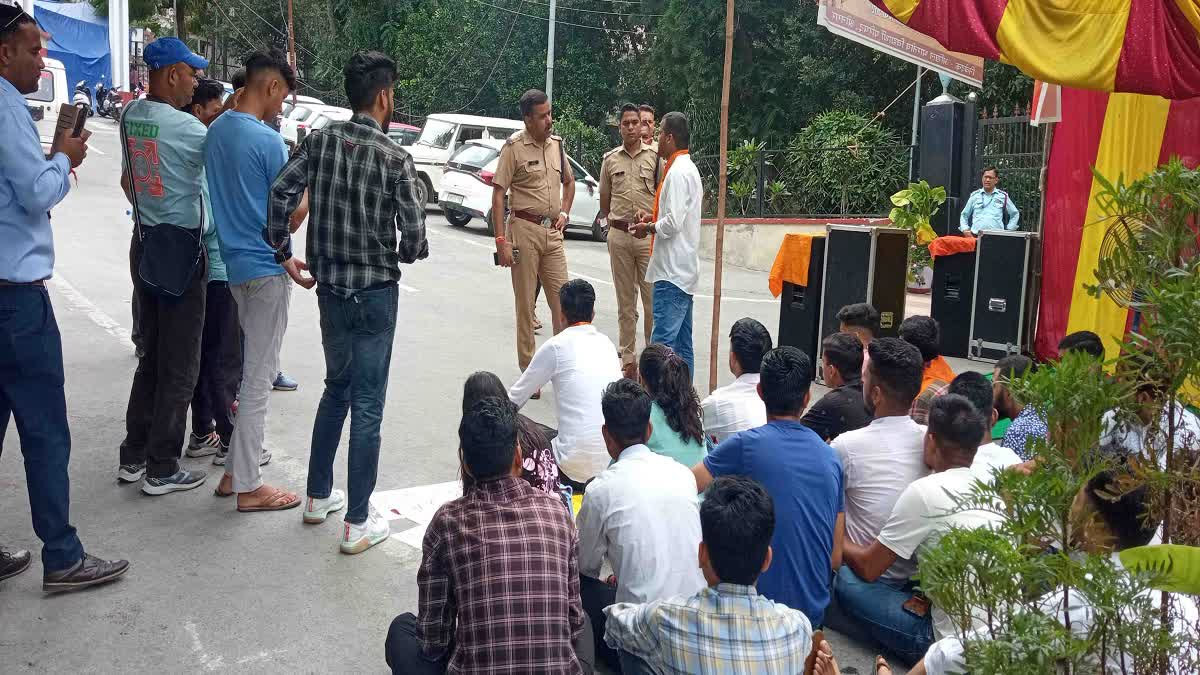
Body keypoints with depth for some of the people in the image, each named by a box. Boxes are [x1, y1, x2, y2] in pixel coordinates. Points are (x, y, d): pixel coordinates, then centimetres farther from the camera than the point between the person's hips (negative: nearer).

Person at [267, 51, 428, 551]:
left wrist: (282, 249, 3)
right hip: (375, 293, -5)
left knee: (336, 388, 23)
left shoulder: (320, 141, -1)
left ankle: (318, 496, 32)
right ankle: (357, 523, 9)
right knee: (367, 405, 2)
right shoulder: (395, 159, -13)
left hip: (330, 289, 5)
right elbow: (415, 238, -15)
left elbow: (281, 193, -10)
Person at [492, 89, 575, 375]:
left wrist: (564, 213, 12)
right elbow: (498, 195, -9)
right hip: (524, 230, -5)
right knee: (525, 303, 2)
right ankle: (528, 369, 10)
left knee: (562, 299, 3)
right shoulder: (514, 148, -7)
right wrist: (501, 241, -15)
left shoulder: (556, 144, 10)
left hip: (552, 231, 5)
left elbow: (569, 181, 27)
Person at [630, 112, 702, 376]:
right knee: (682, 344, 13)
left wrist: (648, 229, -5)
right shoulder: (688, 168, 18)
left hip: (672, 272, -11)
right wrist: (654, 218, 13)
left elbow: (673, 224, -21)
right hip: (682, 271, 11)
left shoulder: (678, 172, -14)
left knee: (663, 343, -11)